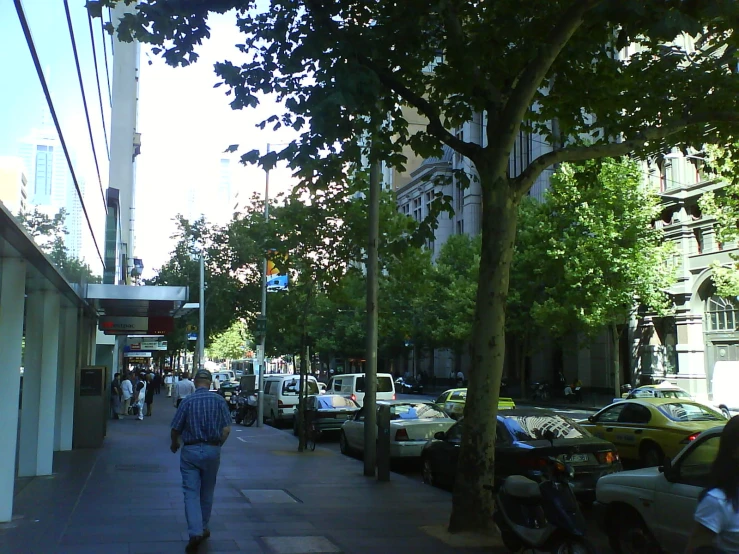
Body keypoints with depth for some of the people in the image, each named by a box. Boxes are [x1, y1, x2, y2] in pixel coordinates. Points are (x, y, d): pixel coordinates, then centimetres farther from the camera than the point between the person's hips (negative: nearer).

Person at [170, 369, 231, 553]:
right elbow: (227, 429, -4)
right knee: (207, 492, 17)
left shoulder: (187, 401, -7)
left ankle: (195, 533, -11)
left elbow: (175, 429, -4)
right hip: (212, 451, 2)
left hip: (190, 451, -2)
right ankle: (203, 528, 30)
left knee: (191, 492, 0)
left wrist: (174, 445, 16)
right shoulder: (219, 400, -4)